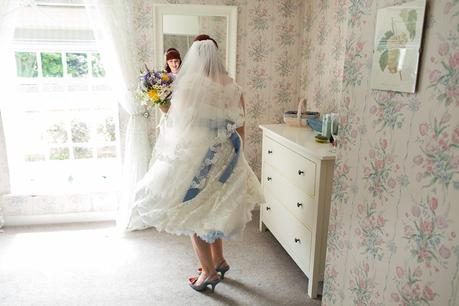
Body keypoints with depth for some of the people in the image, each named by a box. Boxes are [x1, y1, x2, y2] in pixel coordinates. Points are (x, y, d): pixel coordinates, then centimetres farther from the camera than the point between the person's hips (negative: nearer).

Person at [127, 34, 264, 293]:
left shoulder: (189, 85, -15)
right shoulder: (233, 86, -1)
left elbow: (179, 125, -10)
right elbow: (240, 128, 4)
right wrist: (235, 156, 17)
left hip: (196, 157, -5)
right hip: (226, 158, 6)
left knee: (194, 212, 11)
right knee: (215, 208, 23)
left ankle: (209, 271, 19)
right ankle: (219, 260, 34)